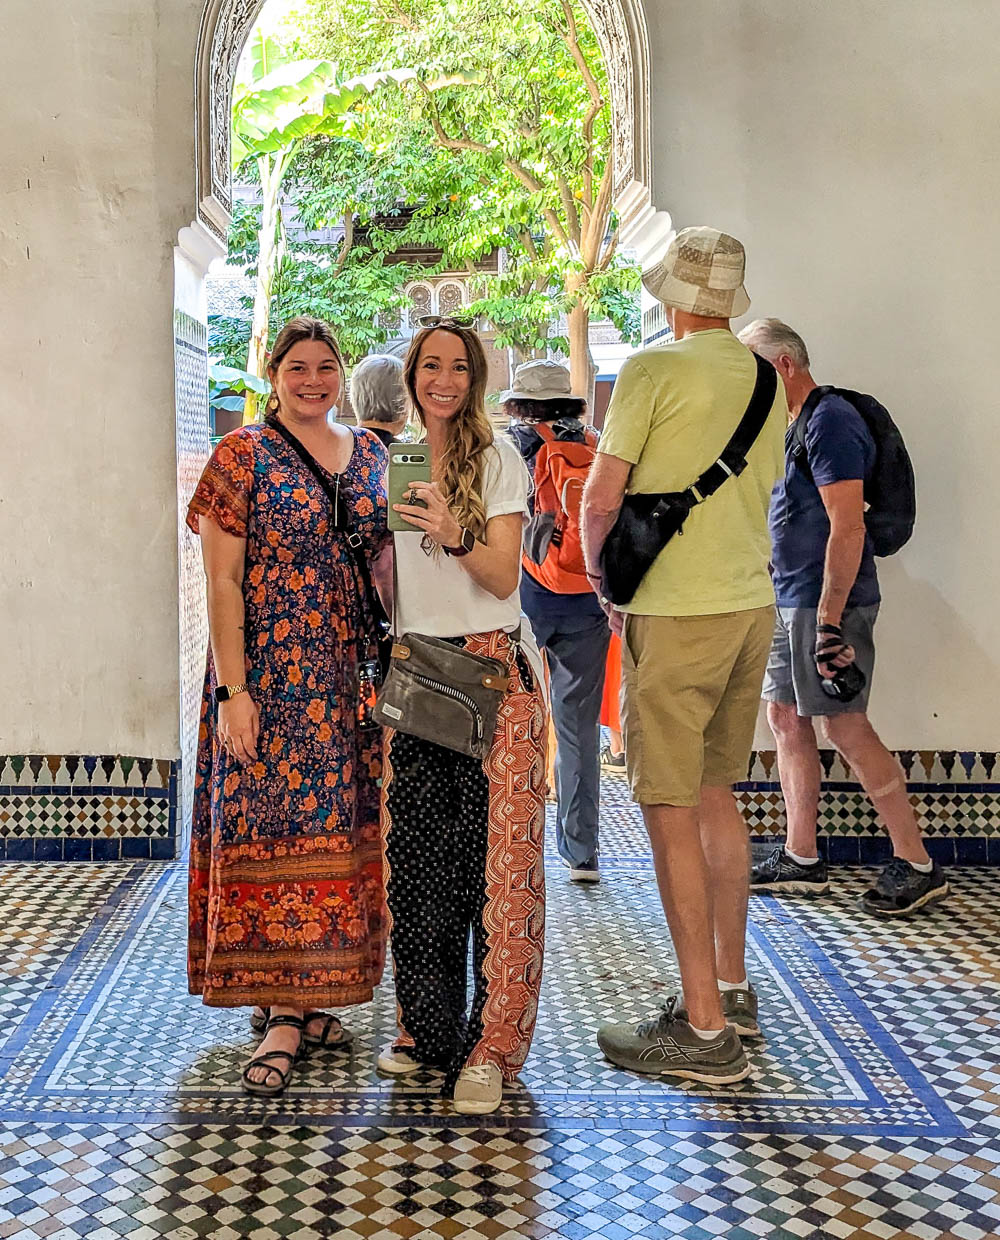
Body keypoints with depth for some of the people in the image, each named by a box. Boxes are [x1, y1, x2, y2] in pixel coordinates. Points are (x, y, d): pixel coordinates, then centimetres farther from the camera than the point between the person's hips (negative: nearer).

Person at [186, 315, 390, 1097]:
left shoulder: (372, 453, 12)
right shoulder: (243, 456, -2)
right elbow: (223, 583, -6)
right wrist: (233, 689, -14)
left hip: (354, 675, 5)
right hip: (270, 676, -5)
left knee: (338, 829, 7)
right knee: (271, 831, -4)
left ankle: (299, 996, 21)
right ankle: (282, 1019, 5)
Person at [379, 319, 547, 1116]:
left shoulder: (498, 458, 1)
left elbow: (504, 577, -7)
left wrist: (455, 536, -25)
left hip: (493, 668, -4)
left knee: (496, 851, -7)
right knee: (413, 853, 4)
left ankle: (491, 1046, -1)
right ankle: (426, 1026, 18)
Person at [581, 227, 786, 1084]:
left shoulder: (654, 368, -9)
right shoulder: (766, 377, 12)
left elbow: (602, 499, -9)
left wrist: (603, 581, 7)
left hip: (676, 612, -8)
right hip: (752, 603, 8)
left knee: (672, 810, -3)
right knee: (717, 794, 17)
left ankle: (704, 1029, 1)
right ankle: (732, 986, 28)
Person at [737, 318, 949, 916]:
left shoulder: (830, 420, -14)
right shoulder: (796, 424, 17)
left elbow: (847, 526, -21)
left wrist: (830, 619, -24)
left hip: (827, 601, -10)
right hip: (790, 599, 10)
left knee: (846, 726, -8)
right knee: (786, 718, 11)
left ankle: (917, 864, 1)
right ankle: (801, 859, 19)